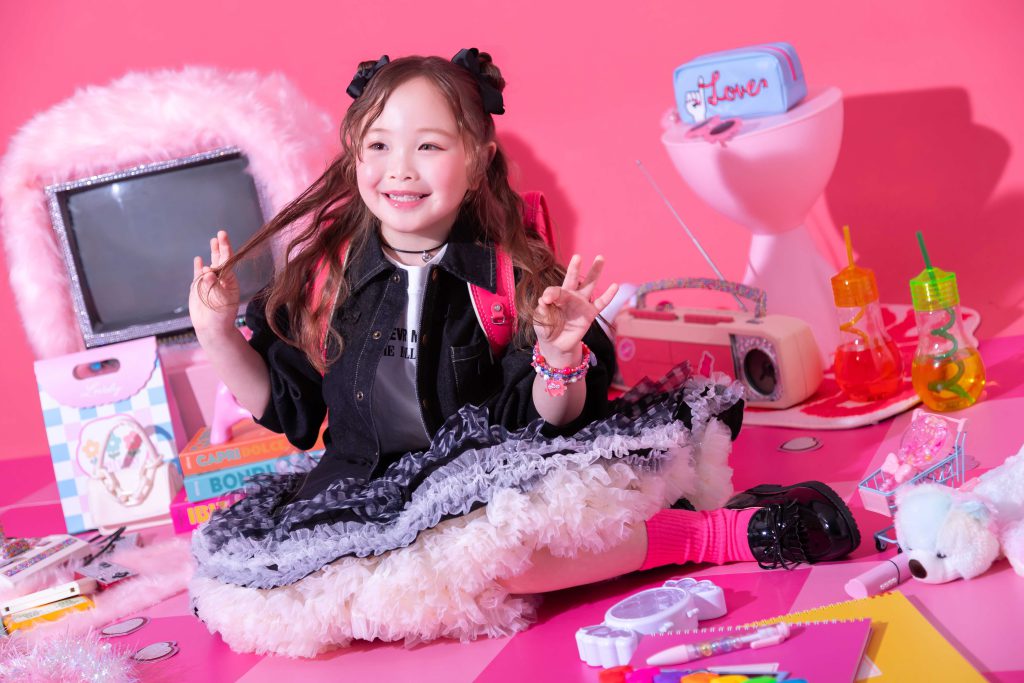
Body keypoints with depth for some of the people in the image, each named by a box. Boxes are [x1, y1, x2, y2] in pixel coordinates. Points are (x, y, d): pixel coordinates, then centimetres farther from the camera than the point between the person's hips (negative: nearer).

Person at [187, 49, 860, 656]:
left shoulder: (512, 273, -4)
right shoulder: (321, 272, 3)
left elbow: (548, 421, -4)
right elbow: (283, 406, 11)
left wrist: (559, 356, -24)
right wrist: (219, 336, -3)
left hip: (493, 476, -4)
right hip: (367, 493, 4)